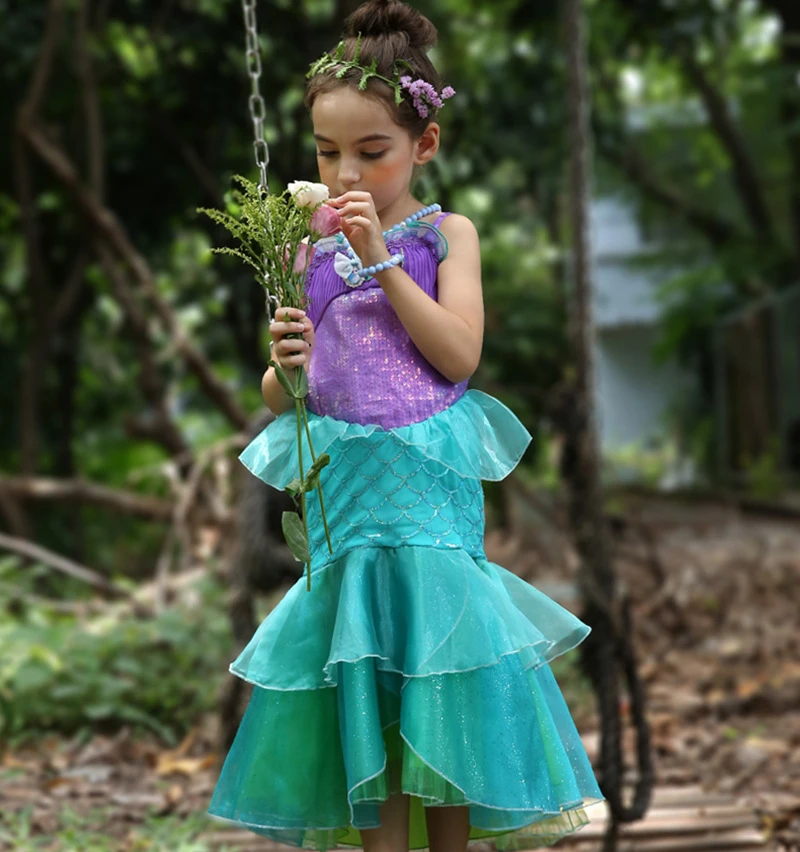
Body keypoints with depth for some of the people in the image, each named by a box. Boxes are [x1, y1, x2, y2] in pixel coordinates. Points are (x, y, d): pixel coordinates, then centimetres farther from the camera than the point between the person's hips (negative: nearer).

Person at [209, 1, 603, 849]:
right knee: (357, 696, 2)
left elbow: (459, 354, -9)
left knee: (438, 682, -1)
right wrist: (285, 366, -11)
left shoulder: (445, 233, 4)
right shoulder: (310, 249, 11)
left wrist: (381, 260, -13)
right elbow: (277, 399, 13)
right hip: (341, 488, 2)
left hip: (427, 484, -2)